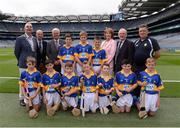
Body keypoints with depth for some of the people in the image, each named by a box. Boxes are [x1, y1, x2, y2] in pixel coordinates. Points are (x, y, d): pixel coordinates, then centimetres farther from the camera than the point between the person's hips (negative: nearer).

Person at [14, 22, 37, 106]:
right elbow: (16, 52, -2)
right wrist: (21, 61, 6)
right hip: (24, 65, -5)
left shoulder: (34, 39, 8)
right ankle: (22, 99, 20)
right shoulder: (20, 39, -7)